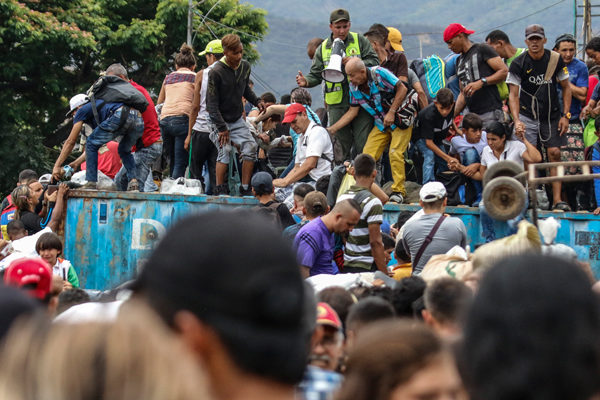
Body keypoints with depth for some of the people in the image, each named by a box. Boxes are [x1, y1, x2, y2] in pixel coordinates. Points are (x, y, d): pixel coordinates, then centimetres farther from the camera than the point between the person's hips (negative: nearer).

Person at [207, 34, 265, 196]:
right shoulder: (216, 72, -19)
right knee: (225, 149, -19)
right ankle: (219, 189, -12)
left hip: (237, 120, 5)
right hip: (219, 120, -5)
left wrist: (256, 101, 2)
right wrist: (221, 127, -21)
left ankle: (245, 188, -4)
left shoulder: (245, 66, 1)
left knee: (250, 146, -9)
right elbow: (212, 103, -17)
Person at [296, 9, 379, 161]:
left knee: (363, 145, -2)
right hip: (337, 105, 2)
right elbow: (316, 74, 12)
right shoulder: (323, 48, 11)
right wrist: (306, 81, -10)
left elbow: (374, 61, -2)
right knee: (341, 146, 4)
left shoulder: (360, 41, 5)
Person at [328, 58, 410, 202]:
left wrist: (391, 112, -22)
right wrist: (331, 129, -1)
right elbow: (352, 112, 5)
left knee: (395, 154, -17)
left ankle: (398, 191, -7)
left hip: (400, 118, -6)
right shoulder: (354, 87, -3)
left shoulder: (379, 74, -21)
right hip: (381, 124, 6)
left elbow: (402, 89, -18)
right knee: (368, 155, -6)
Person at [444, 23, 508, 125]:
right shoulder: (459, 61, 23)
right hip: (473, 116, 7)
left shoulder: (482, 50, 0)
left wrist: (481, 82, -16)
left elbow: (504, 71, -8)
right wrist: (452, 115, 13)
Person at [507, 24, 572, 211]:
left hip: (552, 115, 2)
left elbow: (566, 88, 7)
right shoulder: (519, 63, -8)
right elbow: (513, 95, -8)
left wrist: (566, 115, -1)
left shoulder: (555, 60, -2)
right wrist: (516, 120, -21)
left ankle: (557, 200, -2)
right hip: (528, 116, -2)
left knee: (555, 154, -3)